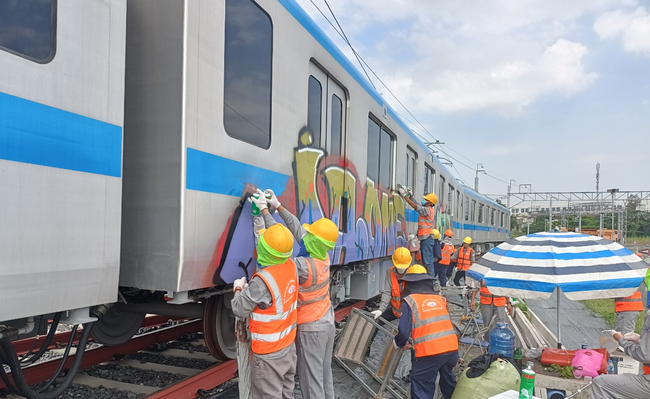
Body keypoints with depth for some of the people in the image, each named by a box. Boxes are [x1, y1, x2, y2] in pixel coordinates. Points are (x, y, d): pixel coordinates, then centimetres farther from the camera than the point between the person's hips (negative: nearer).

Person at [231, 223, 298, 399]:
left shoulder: (262, 281, -29)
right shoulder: (291, 266, -8)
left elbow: (240, 310, -19)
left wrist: (238, 289, 1)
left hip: (269, 354, -7)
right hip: (289, 347, 7)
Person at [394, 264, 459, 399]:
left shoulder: (410, 300, -3)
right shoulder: (440, 298, 12)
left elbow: (404, 331, -10)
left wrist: (398, 343, 13)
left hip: (428, 352, -6)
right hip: (452, 348, 6)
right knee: (449, 383, 31)